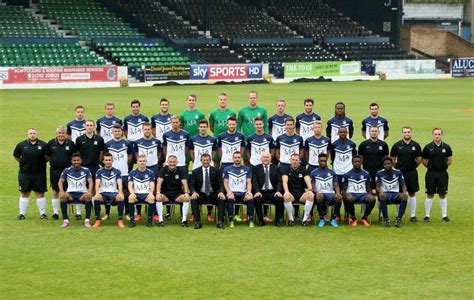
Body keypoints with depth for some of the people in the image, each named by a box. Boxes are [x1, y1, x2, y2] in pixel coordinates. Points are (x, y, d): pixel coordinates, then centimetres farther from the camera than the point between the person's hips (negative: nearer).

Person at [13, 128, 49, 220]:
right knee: (24, 193, 6)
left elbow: (48, 157, 8)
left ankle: (43, 213, 11)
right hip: (25, 173, 1)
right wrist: (23, 162, 10)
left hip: (39, 173, -1)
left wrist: (41, 162, 0)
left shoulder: (43, 145, 0)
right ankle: (22, 213, 13)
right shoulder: (21, 145, 2)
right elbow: (16, 156, 15)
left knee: (40, 193, 4)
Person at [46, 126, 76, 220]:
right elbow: (47, 155, 13)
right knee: (55, 191, 4)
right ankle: (55, 212, 12)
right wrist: (53, 161, 5)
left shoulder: (70, 143, 1)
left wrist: (72, 163, -1)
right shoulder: (51, 143, 4)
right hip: (55, 170, 1)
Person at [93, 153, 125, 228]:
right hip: (103, 193, 0)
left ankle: (120, 220, -20)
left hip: (114, 193, 0)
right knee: (96, 198, -35)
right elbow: (97, 184, -7)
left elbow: (119, 184, -6)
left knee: (121, 198, -35)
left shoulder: (117, 171, 8)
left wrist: (120, 193, -28)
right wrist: (97, 193, -29)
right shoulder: (99, 172, 8)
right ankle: (97, 220, -20)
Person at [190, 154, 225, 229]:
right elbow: (192, 185, 2)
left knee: (222, 199, -29)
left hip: (213, 194, 0)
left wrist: (221, 192, -20)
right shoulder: (195, 172, 7)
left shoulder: (215, 171, 7)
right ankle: (197, 221, -28)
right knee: (193, 199, -32)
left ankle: (220, 222, -27)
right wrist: (194, 192, -21)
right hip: (200, 194, 0)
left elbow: (220, 184, 2)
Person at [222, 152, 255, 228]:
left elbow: (249, 182, 10)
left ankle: (251, 220, -26)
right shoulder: (227, 169, 13)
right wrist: (228, 191, -12)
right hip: (232, 193, -1)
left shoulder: (247, 169, 15)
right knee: (230, 198, -37)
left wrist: (249, 191, -11)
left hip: (243, 193, 1)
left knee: (250, 198, -34)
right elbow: (225, 182, 8)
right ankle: (231, 221, -29)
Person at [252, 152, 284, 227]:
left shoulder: (275, 168, 16)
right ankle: (261, 220, -18)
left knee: (280, 199, -30)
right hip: (261, 192, -1)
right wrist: (257, 191, -16)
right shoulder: (256, 168, 12)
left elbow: (279, 181, 7)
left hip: (272, 192, 1)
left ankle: (278, 220, -15)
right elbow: (254, 181, 2)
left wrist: (278, 191, -12)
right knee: (256, 199, -33)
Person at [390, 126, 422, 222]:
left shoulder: (416, 145, 2)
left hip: (412, 173, 1)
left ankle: (413, 215, 12)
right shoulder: (397, 145, -1)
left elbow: (419, 159, 11)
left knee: (412, 193, 6)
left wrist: (412, 167, 8)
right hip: (400, 173, -1)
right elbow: (392, 159, 6)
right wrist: (398, 167, 4)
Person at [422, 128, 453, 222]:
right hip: (431, 174, -1)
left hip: (443, 173, 1)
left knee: (442, 195, 6)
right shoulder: (428, 147, -2)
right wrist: (430, 167, 4)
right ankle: (427, 215, 10)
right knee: (430, 195, 3)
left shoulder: (446, 147, 1)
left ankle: (444, 215, 13)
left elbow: (450, 161, 9)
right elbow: (424, 161, 6)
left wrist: (442, 167, 7)